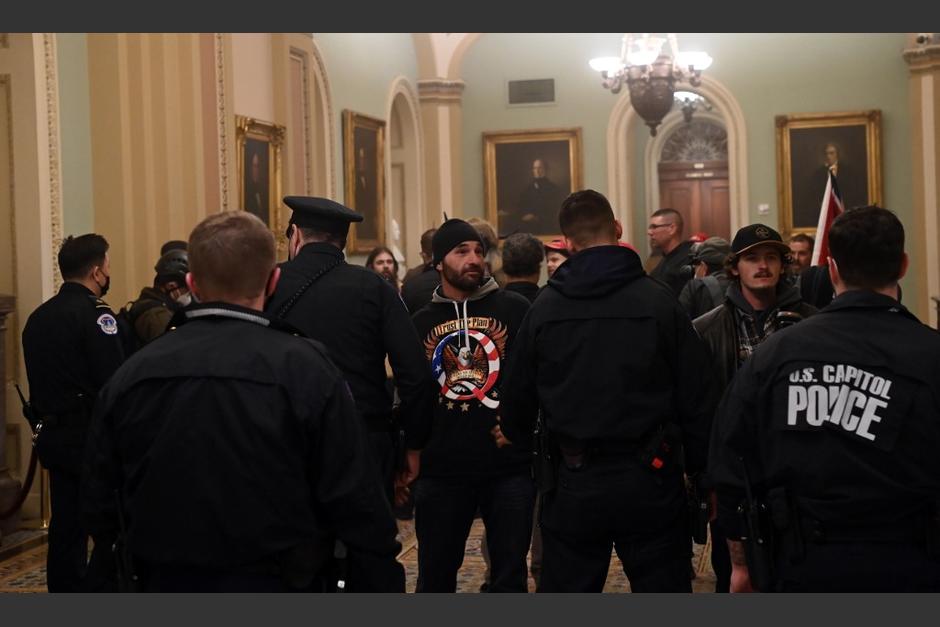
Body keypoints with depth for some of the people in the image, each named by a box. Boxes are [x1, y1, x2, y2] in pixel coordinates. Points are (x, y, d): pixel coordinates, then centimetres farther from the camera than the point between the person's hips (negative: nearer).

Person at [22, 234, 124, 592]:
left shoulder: (38, 317, 11)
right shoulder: (94, 314, -14)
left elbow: (40, 381, 16)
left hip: (55, 437, 8)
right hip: (91, 437, -8)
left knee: (67, 528, 12)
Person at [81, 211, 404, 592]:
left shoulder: (129, 375, -3)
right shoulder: (305, 369, -14)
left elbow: (98, 506, 3)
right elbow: (358, 510, -15)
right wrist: (383, 584, -6)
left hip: (166, 584, 3)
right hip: (277, 585, -3)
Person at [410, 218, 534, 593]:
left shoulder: (515, 310, 0)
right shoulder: (421, 323, 7)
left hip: (509, 466, -2)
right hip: (441, 468, 2)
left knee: (510, 577, 7)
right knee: (434, 578, 10)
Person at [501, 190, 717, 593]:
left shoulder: (543, 309, -2)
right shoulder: (659, 302, -7)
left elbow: (517, 399, 5)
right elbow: (697, 397, -5)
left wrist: (516, 441, 24)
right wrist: (700, 470, 6)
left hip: (572, 484, 2)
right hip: (649, 481, -1)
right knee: (663, 586, 10)